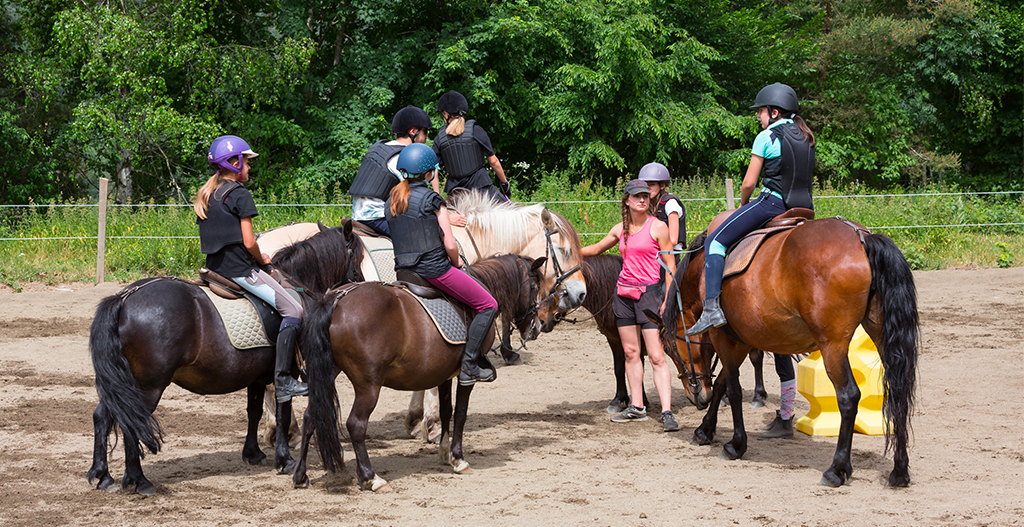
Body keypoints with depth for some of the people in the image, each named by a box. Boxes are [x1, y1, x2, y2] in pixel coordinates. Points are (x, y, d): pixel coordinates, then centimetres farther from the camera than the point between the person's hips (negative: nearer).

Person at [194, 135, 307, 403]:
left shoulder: (204, 196, 13)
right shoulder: (240, 194, -11)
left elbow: (204, 242, 16)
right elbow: (249, 242, -16)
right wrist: (261, 259, 3)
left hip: (214, 268, 10)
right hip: (240, 270, -9)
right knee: (293, 309, -9)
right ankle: (282, 380, -17)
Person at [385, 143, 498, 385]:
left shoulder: (391, 201, 9)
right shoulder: (432, 198, -10)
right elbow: (450, 244, -12)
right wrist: (456, 266, 7)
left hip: (404, 271, 8)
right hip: (434, 269, -8)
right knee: (488, 305, 3)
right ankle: (469, 367, -5)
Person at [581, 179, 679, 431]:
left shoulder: (658, 227, -6)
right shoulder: (620, 229, 9)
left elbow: (670, 265, -5)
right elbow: (596, 249, 27)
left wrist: (667, 300, -11)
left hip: (649, 292, -6)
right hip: (623, 293, 6)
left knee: (656, 356, -10)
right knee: (630, 353, 9)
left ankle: (667, 412, -14)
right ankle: (637, 407, 17)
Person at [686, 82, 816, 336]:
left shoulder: (766, 137, -5)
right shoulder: (806, 137, 15)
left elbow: (748, 183, -5)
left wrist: (743, 205, 14)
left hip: (772, 203, -7)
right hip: (803, 208, 7)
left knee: (715, 241, -4)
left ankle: (712, 308, -17)